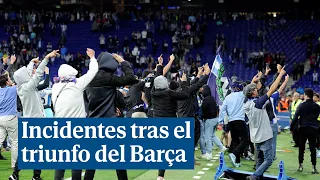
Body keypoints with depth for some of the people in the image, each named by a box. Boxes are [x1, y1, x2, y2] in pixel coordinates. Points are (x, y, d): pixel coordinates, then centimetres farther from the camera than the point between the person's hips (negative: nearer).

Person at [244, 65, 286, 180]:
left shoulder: (246, 105, 2)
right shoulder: (258, 102, -18)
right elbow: (272, 89, -16)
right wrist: (281, 74, -9)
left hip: (255, 137, 8)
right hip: (264, 136, -8)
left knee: (260, 160, 16)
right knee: (268, 160, -5)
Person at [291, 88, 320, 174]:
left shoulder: (301, 105, -6)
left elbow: (295, 117, -8)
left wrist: (291, 128, -2)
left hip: (303, 128, -2)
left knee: (301, 148, 8)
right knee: (313, 148, 3)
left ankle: (300, 166, 12)